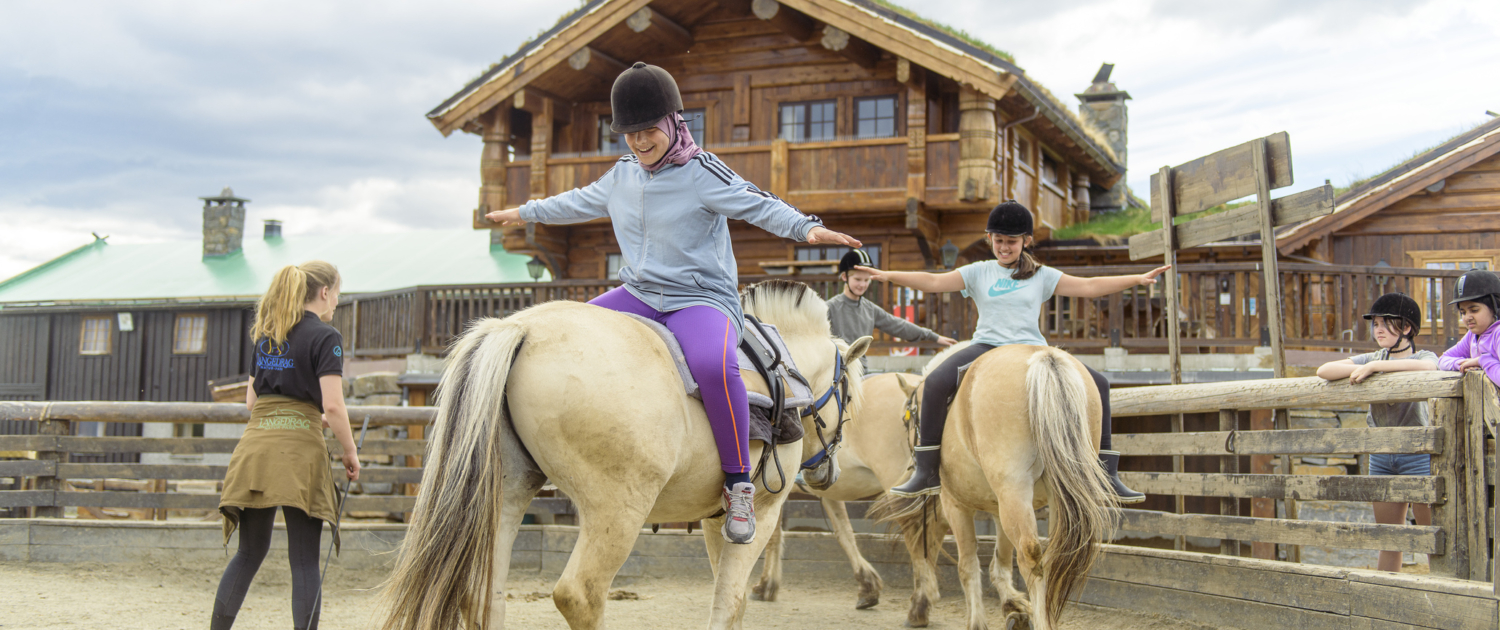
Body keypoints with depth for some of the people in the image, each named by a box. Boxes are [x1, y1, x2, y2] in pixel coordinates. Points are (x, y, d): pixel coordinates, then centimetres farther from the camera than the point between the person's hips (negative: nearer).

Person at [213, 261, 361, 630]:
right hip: (299, 449, -6)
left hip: (255, 444, 6)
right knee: (304, 560, 0)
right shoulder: (325, 337, -4)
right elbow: (333, 406, -13)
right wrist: (350, 453, -1)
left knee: (249, 552, 15)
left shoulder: (264, 334, 16)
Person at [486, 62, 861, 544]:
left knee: (713, 365, -38)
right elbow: (580, 203, 30)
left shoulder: (702, 173, -7)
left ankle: (738, 485, -23)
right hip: (637, 296, 7)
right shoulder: (622, 177, 12)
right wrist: (525, 213, 39)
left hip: (702, 298, -7)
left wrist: (806, 228, -32)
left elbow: (759, 205, -14)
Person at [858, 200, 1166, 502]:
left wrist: (1138, 279, 1)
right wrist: (887, 275, -11)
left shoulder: (1042, 276, 13)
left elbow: (1088, 286, 9)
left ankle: (1107, 474, -5)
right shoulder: (978, 273, 11)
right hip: (987, 347, -1)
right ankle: (926, 473, -21)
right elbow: (933, 282, 2)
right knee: (935, 383, -29)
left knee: (1098, 383, -13)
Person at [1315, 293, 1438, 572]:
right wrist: (1358, 370, -17)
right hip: (1381, 453, 5)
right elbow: (1324, 371, -2)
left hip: (1418, 453, -5)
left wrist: (1373, 367, -24)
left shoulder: (1423, 356, -3)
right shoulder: (1372, 360, 9)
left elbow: (1425, 366, -30)